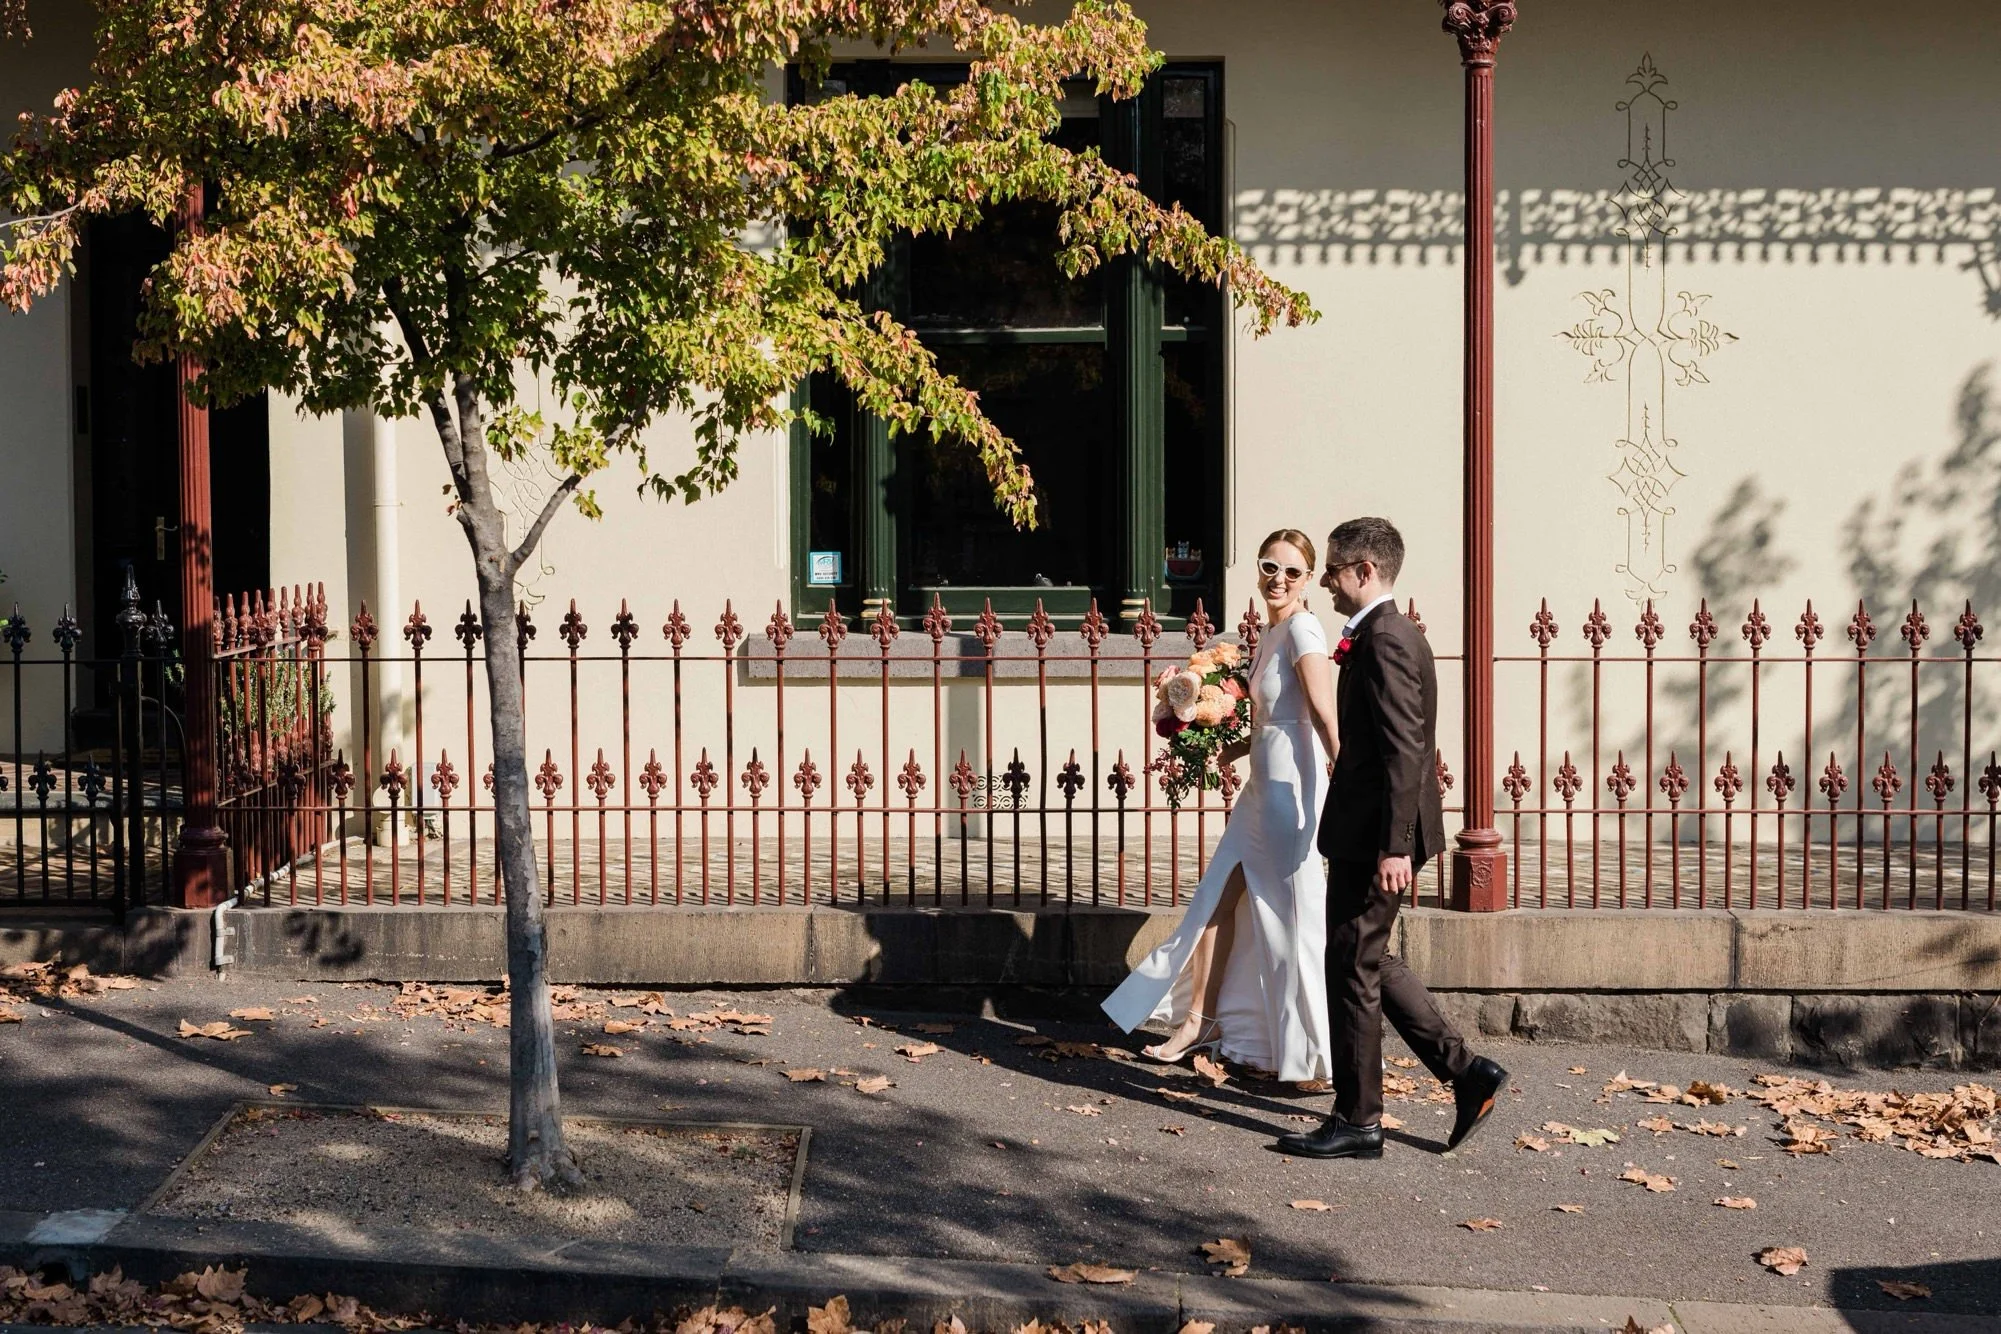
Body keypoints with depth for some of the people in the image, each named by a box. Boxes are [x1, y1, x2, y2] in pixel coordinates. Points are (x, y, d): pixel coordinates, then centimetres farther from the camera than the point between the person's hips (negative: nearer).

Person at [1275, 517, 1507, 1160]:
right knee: (1368, 962, 17)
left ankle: (1356, 1122, 10)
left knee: (1354, 971, -1)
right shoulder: (1390, 634, 15)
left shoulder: (1384, 640, -17)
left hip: (1375, 838, -10)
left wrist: (1394, 845, -25)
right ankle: (1465, 1071, 18)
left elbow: (1404, 750, -23)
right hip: (1370, 832, 10)